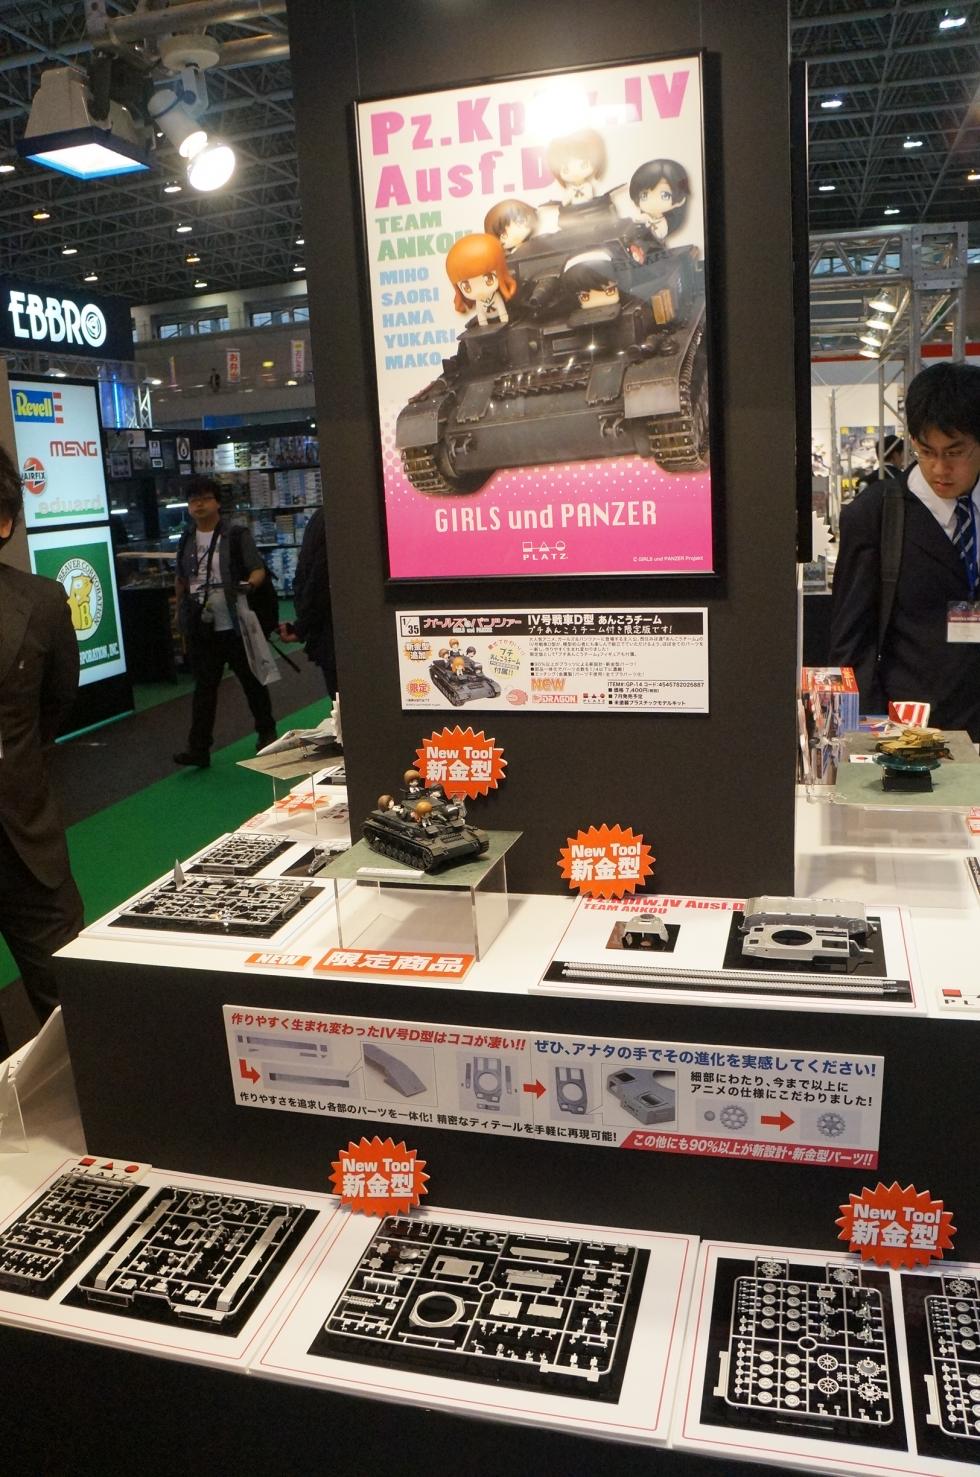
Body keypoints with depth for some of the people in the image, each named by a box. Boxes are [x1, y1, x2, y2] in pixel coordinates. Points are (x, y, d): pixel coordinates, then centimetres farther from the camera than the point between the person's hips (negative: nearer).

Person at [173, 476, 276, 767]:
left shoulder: (237, 536, -2)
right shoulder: (186, 542, 11)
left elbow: (258, 569, -7)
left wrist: (251, 582, -29)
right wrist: (180, 613, 19)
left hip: (235, 625, -4)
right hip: (201, 628, 4)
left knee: (251, 680, 9)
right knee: (204, 686, 4)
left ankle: (266, 732, 27)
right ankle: (198, 747, 4)